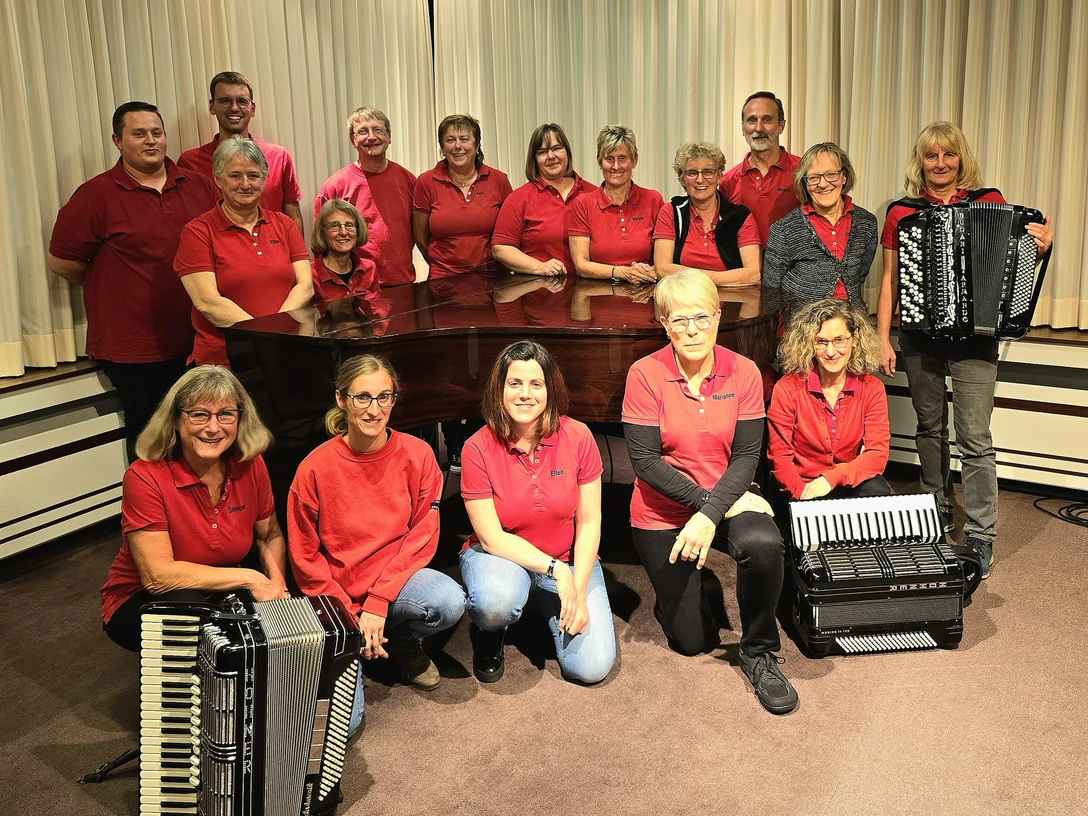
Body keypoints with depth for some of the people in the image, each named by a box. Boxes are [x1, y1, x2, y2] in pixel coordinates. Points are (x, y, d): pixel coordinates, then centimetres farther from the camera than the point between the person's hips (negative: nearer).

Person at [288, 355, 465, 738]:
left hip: (394, 578, 2)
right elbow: (305, 557, -4)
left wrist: (378, 603, -16)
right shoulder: (316, 468, -10)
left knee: (450, 600, -32)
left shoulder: (417, 454, -6)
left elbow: (422, 535, -6)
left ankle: (403, 640, 4)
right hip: (338, 597, -2)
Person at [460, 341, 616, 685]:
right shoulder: (479, 448, -16)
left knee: (592, 667, -13)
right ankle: (488, 633, 1)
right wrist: (555, 569, -21)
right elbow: (492, 537, -15)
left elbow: (589, 522, -7)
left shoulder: (577, 437, -12)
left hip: (568, 559, 2)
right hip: (502, 556, -2)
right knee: (496, 602, -39)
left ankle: (548, 607, 19)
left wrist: (578, 590, -16)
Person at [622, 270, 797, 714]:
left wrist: (711, 514, -25)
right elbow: (646, 461, -16)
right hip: (662, 512, -1)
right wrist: (706, 500, -23)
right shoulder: (645, 374, -13)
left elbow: (746, 456, -11)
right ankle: (676, 595, 42)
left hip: (728, 498, 1)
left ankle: (759, 653, -9)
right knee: (692, 641, 5)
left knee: (764, 545, -35)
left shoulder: (743, 372, -8)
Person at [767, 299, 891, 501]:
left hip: (851, 484, 2)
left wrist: (831, 478, -25)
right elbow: (780, 455, -6)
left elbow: (878, 454, -10)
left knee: (877, 492, -28)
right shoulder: (788, 388, -8)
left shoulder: (871, 388, -1)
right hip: (801, 492, -2)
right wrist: (802, 493, -22)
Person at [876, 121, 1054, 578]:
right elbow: (890, 280, 6)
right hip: (919, 337, 2)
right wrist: (882, 339, 2)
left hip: (974, 336, -2)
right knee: (929, 429, 15)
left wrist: (1041, 248, -15)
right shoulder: (902, 213, 5)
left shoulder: (990, 204, 2)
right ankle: (936, 511, 32)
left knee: (975, 438, -5)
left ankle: (980, 537, 2)